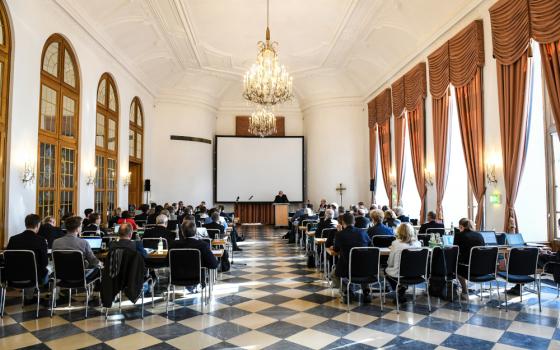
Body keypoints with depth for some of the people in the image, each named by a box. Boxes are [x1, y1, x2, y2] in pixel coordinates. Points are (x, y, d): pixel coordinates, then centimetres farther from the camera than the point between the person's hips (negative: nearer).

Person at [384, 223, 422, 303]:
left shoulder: (396, 243, -16)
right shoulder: (417, 243, -7)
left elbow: (390, 263, -8)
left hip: (398, 275, -4)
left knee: (386, 269, 27)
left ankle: (398, 290, 20)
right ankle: (402, 288, 22)